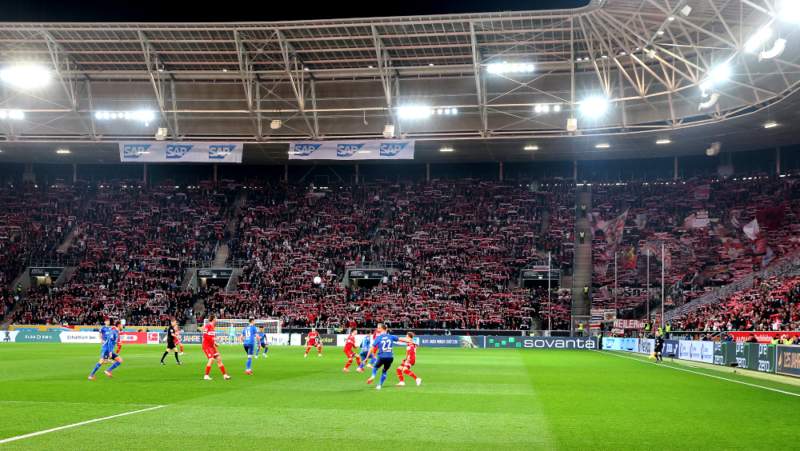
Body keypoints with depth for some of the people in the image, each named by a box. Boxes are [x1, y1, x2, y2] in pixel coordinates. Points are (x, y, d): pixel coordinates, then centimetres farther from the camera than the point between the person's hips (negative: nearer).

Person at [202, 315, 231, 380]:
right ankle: (206, 376, -12)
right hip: (206, 345, -9)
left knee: (219, 359, 3)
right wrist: (213, 338, -21)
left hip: (211, 346, 9)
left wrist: (215, 344, 12)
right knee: (211, 359, -20)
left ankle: (224, 375, 6)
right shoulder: (207, 325, -11)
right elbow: (204, 336, -17)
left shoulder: (212, 327, 16)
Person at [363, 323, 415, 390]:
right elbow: (401, 340, 12)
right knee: (384, 371, 20)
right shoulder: (391, 337, 7)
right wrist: (411, 341, 23)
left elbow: (372, 349, -1)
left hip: (381, 357, -2)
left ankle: (373, 376, -12)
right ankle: (379, 385, 14)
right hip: (390, 357, 2)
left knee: (375, 368, 20)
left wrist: (367, 358, 4)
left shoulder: (378, 338, 1)